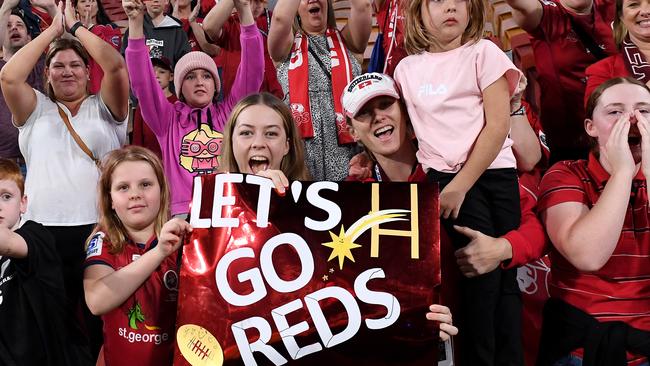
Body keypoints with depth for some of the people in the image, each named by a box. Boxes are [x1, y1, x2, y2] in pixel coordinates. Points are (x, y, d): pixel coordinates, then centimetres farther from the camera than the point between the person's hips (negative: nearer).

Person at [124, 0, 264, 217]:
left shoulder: (228, 114, 13)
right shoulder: (168, 119, 12)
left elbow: (252, 71, 6)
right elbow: (142, 82, 3)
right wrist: (136, 22, -5)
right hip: (183, 213, 0)